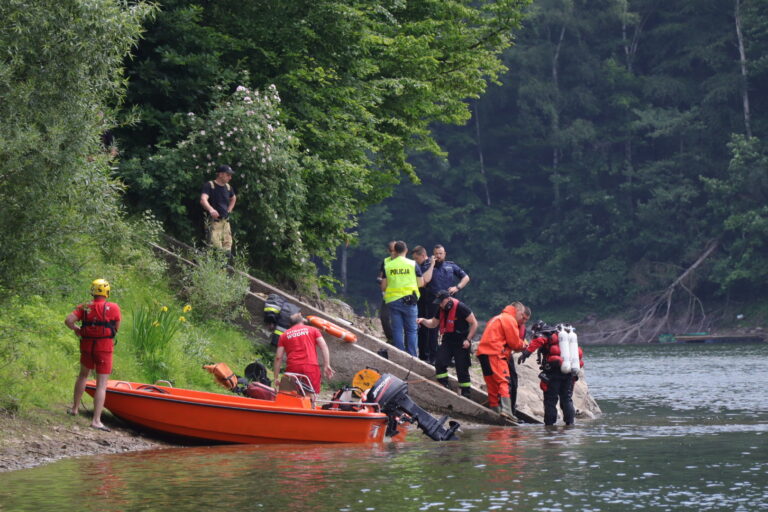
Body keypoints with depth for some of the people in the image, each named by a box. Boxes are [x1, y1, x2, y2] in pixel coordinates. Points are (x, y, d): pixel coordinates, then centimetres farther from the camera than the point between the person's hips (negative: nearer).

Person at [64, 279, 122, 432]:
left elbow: (68, 320, -9)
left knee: (83, 375, 28)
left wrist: (76, 329, 10)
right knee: (102, 384, -3)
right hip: (105, 347, -4)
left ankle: (75, 408, 38)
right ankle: (96, 420, -9)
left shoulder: (84, 307, 1)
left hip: (87, 345, 4)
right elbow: (116, 328, 0)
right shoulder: (113, 308, -6)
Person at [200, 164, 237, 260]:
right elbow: (203, 200, -23)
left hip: (225, 221, 7)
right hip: (214, 221, -7)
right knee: (216, 249, -19)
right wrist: (211, 209, -42)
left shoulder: (228, 187, 14)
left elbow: (233, 199, 37)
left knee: (227, 248, 3)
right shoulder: (209, 185, -6)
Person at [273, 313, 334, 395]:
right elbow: (324, 346, 3)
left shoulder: (284, 335, 18)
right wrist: (326, 366, -1)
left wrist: (276, 377, 13)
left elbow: (278, 357, 11)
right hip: (311, 367, -1)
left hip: (292, 368, 1)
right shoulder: (312, 330, 17)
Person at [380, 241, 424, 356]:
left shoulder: (387, 265, 1)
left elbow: (383, 287, 3)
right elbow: (421, 283, 2)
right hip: (409, 301, -1)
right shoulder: (413, 264, -2)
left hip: (393, 300, 1)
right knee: (411, 330, 6)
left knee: (397, 330, 5)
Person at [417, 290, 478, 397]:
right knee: (439, 362, -9)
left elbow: (474, 323, -12)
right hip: (448, 340, 7)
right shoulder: (441, 310, 6)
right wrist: (423, 321, -1)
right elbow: (433, 324, 20)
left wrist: (468, 340, -16)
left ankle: (466, 393, 8)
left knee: (462, 368, -3)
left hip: (461, 342, -7)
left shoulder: (460, 308, -16)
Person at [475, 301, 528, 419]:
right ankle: (506, 410, -28)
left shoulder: (497, 318, 28)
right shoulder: (510, 320, -2)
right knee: (503, 382, -16)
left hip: (483, 353, 9)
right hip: (495, 354, -9)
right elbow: (514, 342, -6)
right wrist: (523, 346, 15)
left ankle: (494, 409, 10)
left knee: (492, 386, 10)